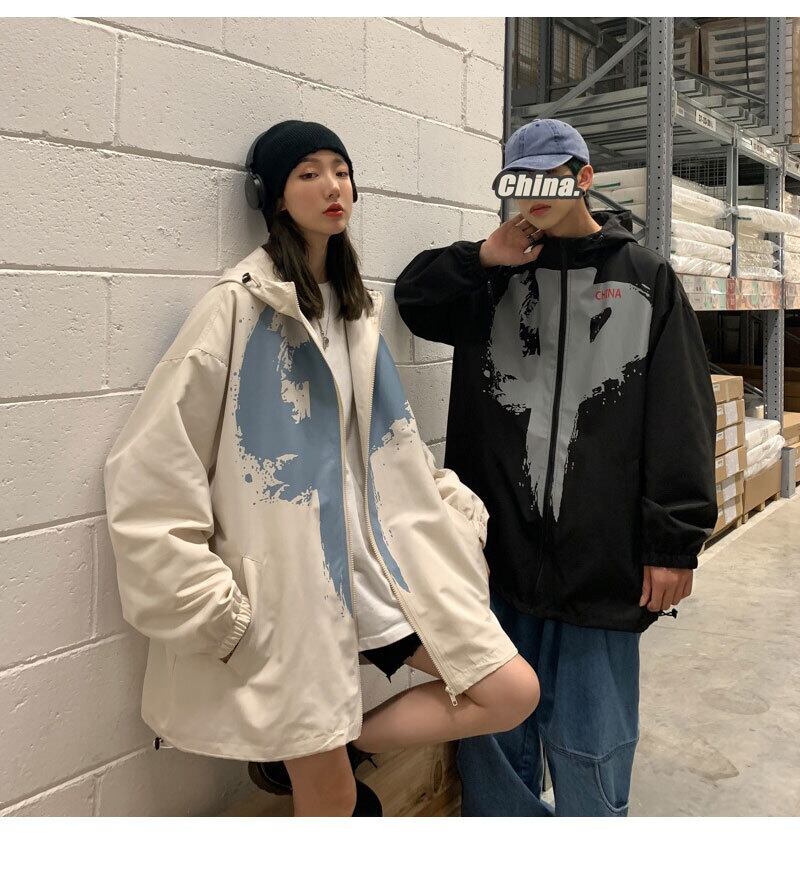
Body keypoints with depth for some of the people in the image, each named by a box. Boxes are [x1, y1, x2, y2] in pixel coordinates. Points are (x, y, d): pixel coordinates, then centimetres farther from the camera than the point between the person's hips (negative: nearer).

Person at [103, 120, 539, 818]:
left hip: (378, 556, 6)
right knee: (332, 805, 4)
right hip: (290, 577, -6)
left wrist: (465, 512, 8)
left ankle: (330, 748, 14)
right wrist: (212, 608, -15)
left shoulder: (356, 305, 11)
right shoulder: (240, 305, -11)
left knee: (512, 692, 2)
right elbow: (148, 472, -14)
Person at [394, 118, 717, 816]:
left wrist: (675, 542, -6)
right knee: (491, 739, 13)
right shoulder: (493, 276, 11)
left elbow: (681, 416, -1)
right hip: (497, 548, 3)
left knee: (587, 745, 8)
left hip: (601, 558, -2)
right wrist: (482, 259, -3)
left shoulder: (645, 278, 4)